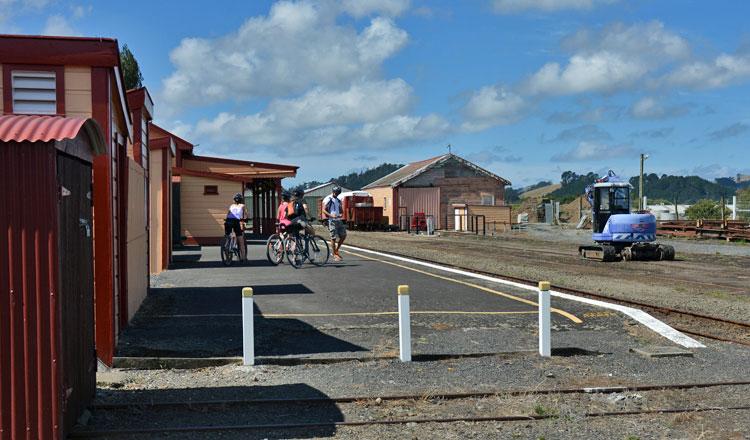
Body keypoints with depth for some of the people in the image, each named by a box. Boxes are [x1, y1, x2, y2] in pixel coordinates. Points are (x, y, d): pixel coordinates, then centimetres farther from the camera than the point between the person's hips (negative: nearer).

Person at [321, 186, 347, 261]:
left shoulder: (338, 200, 18)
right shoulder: (327, 199, -4)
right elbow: (324, 210, -9)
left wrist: (341, 214, -1)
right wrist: (331, 215, -24)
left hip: (339, 220, 7)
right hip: (331, 221, -7)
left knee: (343, 235, 3)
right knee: (334, 237, -5)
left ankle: (336, 250, 19)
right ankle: (335, 254, 4)